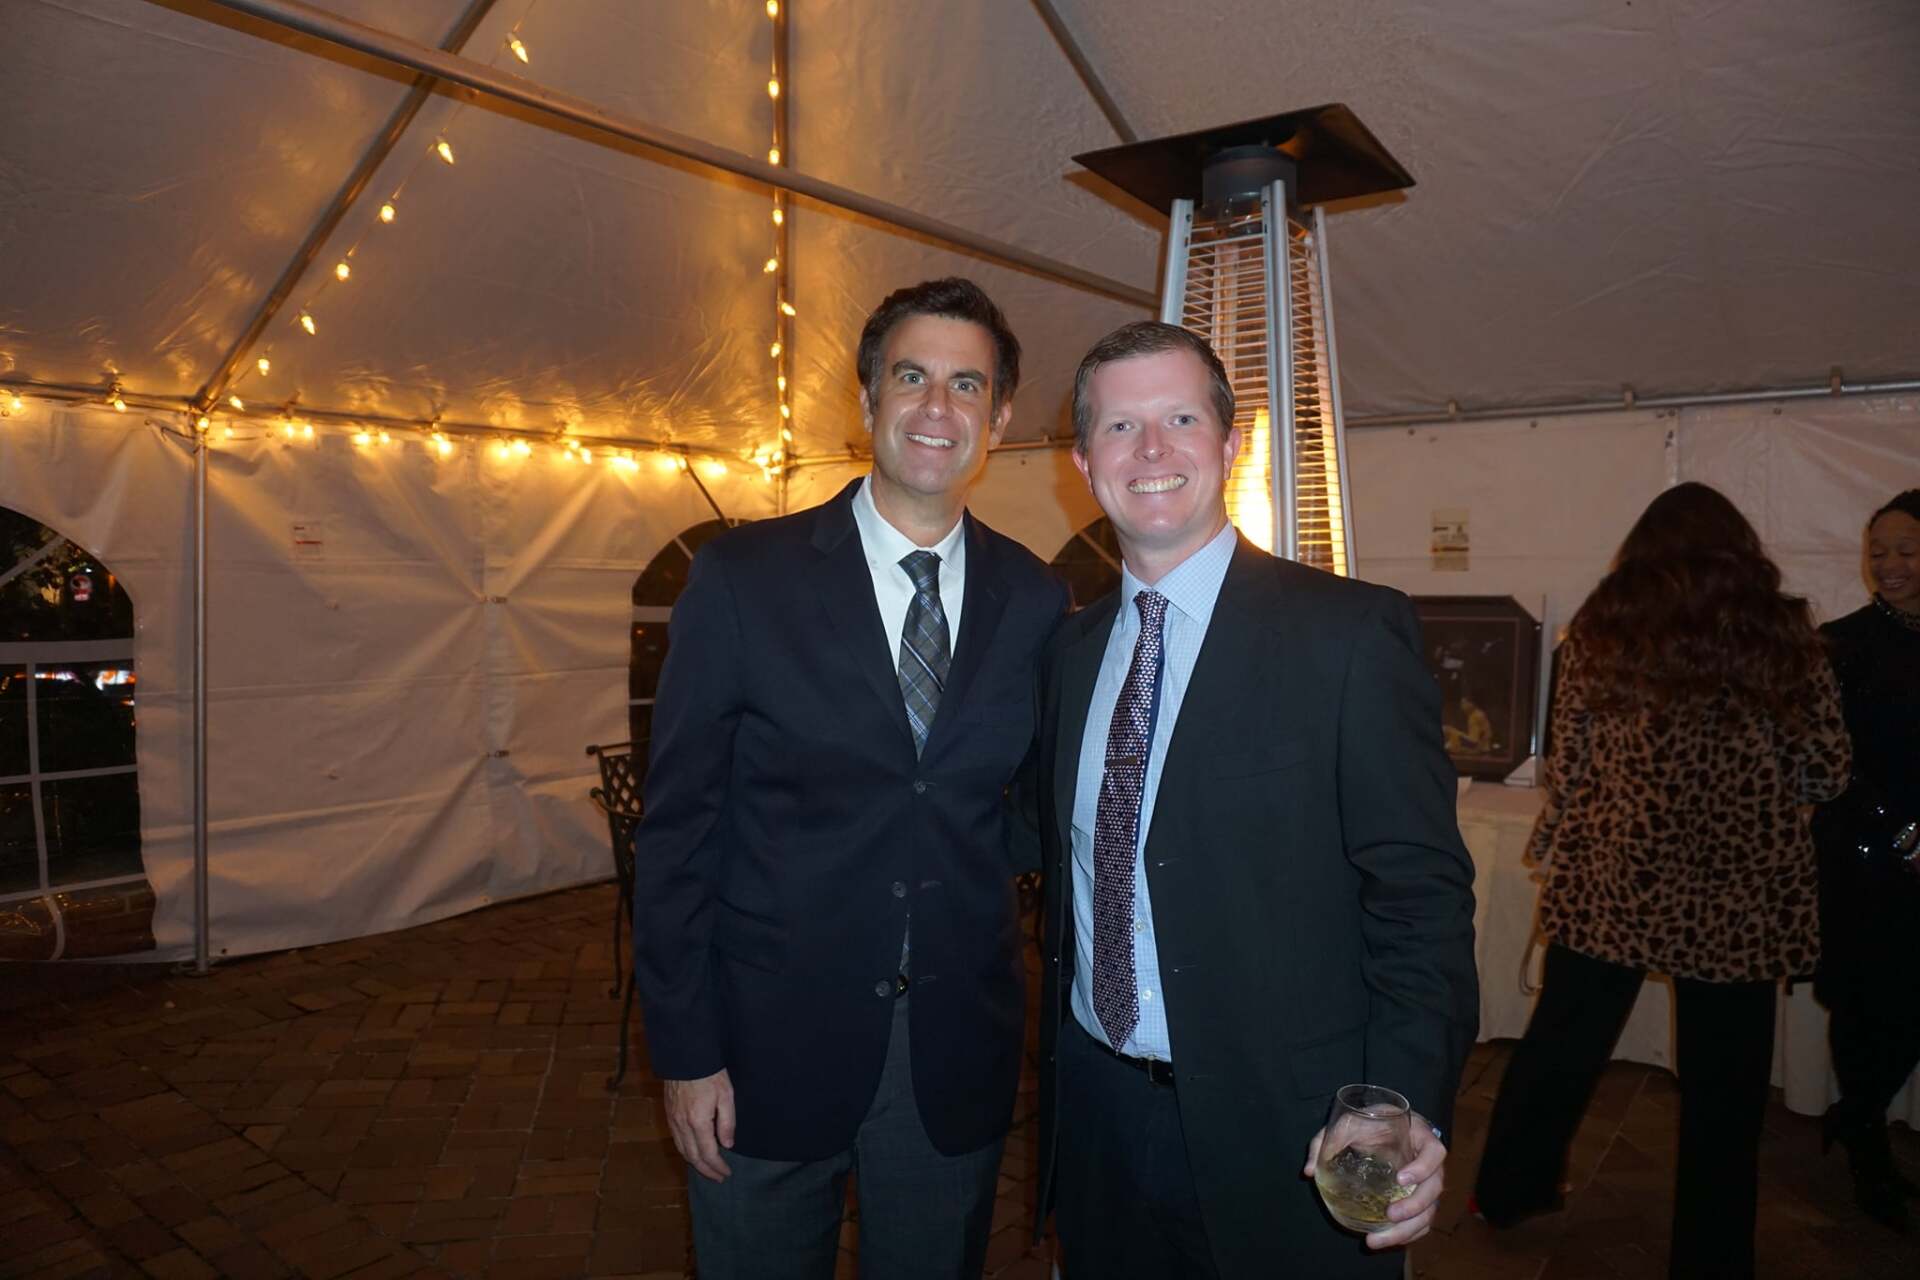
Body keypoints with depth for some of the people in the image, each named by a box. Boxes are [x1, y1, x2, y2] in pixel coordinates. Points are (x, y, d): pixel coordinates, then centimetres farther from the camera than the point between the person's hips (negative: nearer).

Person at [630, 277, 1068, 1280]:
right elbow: (678, 825, -8)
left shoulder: (1034, 601, -1)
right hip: (771, 1046, -2)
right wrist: (685, 1050, -8)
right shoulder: (743, 577, -9)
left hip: (958, 1053, 3)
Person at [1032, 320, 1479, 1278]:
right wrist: (1061, 1069, 13)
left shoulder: (1350, 632, -12)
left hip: (1278, 1132, -4)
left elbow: (1420, 893, -12)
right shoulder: (1072, 648, 5)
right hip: (1094, 1116, 5)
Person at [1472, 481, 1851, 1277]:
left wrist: (1558, 850, 15)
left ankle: (1506, 1191, 34)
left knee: (1561, 1045, 17)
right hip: (1739, 892, -1)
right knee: (1722, 1082, 13)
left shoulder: (1600, 628, -1)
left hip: (1608, 881, 1)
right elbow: (1826, 777, 2)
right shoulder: (1783, 630, -2)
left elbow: (1568, 764, 0)